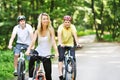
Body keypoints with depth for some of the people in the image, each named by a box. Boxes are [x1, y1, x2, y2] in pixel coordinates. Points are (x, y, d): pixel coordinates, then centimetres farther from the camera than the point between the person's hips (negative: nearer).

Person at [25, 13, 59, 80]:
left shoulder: (50, 30, -5)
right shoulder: (37, 31, 1)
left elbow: (53, 41, -13)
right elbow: (33, 41, -11)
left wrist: (56, 52, -28)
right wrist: (28, 50, -29)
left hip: (46, 54, -1)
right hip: (38, 51, 1)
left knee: (48, 74, -2)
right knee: (32, 59, -34)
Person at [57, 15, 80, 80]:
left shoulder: (72, 27, -12)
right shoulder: (61, 27, -16)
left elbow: (75, 35, -26)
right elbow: (59, 35, -30)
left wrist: (77, 43, -42)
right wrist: (60, 43, -48)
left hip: (70, 44, 1)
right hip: (62, 45, -1)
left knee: (73, 58, -13)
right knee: (61, 58, -18)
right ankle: (60, 73, -18)